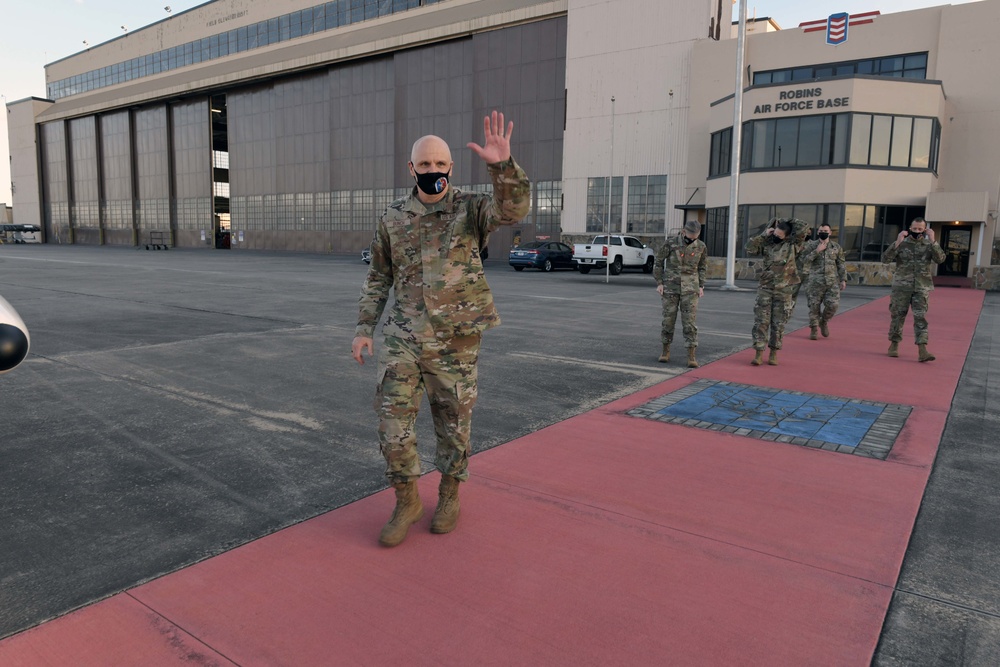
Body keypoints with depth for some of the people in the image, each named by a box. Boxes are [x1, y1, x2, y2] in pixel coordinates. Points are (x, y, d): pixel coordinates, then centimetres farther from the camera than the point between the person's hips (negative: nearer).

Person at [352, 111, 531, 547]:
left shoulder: (470, 209, -3)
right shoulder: (393, 217, 6)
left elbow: (513, 209, -24)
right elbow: (378, 277, 13)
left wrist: (502, 165, -40)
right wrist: (364, 327, 7)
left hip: (456, 340, -2)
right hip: (403, 337, 2)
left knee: (454, 422, 10)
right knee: (393, 418, -1)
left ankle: (449, 495, 32)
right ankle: (407, 499, 19)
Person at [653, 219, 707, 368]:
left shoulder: (701, 246, -2)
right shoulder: (670, 243, -9)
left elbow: (702, 267, 11)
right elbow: (658, 262, 0)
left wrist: (701, 287, 3)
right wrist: (659, 283, -6)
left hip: (690, 288, 1)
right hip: (671, 286, 0)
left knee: (689, 321, -6)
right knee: (668, 319, 3)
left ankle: (691, 356, -2)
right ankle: (666, 351, 19)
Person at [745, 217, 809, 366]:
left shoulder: (793, 244, -1)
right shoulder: (767, 244, 5)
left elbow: (803, 226, -11)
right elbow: (750, 248, -6)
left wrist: (785, 220, -3)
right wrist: (764, 234, -6)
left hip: (783, 291, -1)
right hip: (765, 289, 1)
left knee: (778, 323, 5)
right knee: (761, 322, -3)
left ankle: (774, 354, 15)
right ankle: (758, 354, 1)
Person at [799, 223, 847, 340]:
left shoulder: (836, 247, 10)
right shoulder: (811, 246, 3)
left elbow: (841, 264, 12)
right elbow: (804, 260, -10)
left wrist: (843, 279, 7)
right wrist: (817, 251, -15)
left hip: (832, 281, 2)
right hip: (815, 282, -2)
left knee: (833, 304, -7)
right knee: (814, 306, 0)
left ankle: (824, 321, 21)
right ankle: (813, 329, 11)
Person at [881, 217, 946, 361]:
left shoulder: (929, 245, 5)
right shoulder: (902, 243, 2)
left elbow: (940, 259, -10)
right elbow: (885, 259, -9)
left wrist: (932, 241, -17)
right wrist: (897, 242, -19)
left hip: (921, 288, 1)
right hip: (901, 286, 0)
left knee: (921, 318, -5)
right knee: (897, 315, 6)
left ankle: (922, 350, -10)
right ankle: (894, 345, 19)